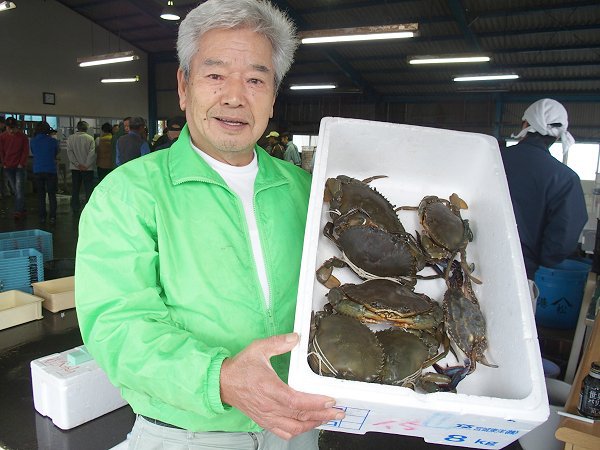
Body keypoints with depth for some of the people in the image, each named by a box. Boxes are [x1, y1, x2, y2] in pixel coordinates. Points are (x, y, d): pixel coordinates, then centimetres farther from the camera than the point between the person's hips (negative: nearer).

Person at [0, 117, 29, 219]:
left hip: (20, 167, -3)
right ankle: (22, 210, 14)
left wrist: (21, 164, -8)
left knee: (19, 189, -10)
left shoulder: (23, 137, -3)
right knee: (14, 190, 6)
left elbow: (26, 151, -2)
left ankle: (18, 211, -11)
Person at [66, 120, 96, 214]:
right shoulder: (90, 138, -7)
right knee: (88, 189, 3)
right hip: (88, 168, -3)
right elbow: (92, 153, -13)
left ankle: (75, 209, 15)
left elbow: (69, 152, -5)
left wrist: (77, 164, -6)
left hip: (75, 168, 3)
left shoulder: (70, 138, 2)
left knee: (75, 189, 11)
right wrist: (87, 165, -10)